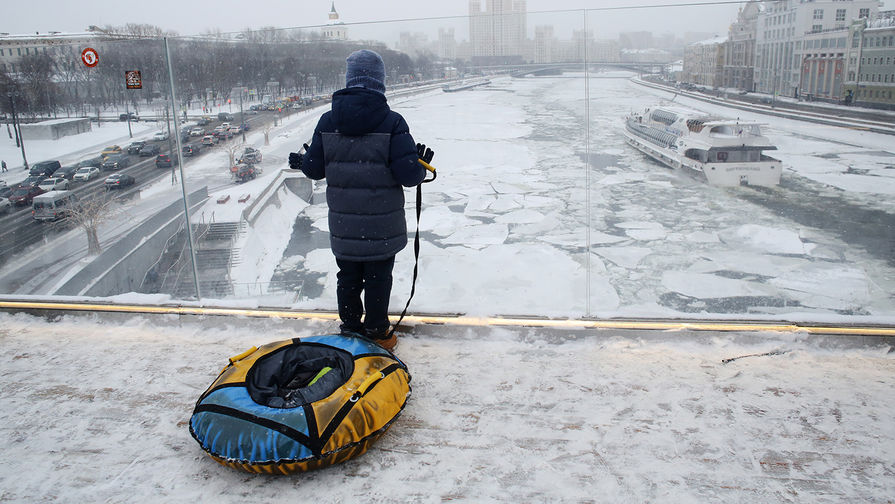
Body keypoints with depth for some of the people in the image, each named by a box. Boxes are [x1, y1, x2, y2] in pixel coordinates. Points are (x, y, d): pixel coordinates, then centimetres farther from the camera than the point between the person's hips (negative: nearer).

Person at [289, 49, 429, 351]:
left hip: (343, 226, 3)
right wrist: (422, 167, 5)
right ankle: (377, 335, 24)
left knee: (347, 277, 18)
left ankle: (350, 331, 32)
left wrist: (302, 162, 25)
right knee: (378, 278, 11)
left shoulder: (328, 121, -3)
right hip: (382, 226, -3)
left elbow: (315, 169, 2)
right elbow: (408, 175, -18)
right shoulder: (392, 122, -14)